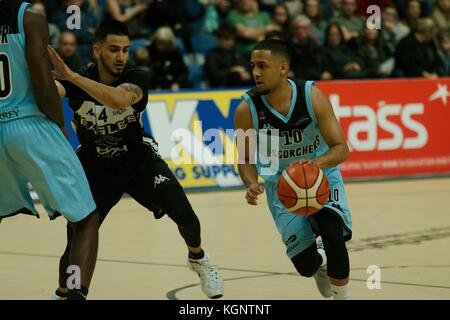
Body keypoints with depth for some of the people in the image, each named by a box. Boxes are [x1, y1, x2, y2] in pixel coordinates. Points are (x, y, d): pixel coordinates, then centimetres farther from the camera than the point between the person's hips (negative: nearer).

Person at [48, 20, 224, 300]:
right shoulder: (75, 81, -20)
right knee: (77, 240, -12)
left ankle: (198, 259, 23)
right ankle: (62, 294, 14)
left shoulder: (136, 78, -23)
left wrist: (73, 77, -57)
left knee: (185, 216, -11)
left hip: (140, 160, 0)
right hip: (95, 168, 0)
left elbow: (119, 99, -47)